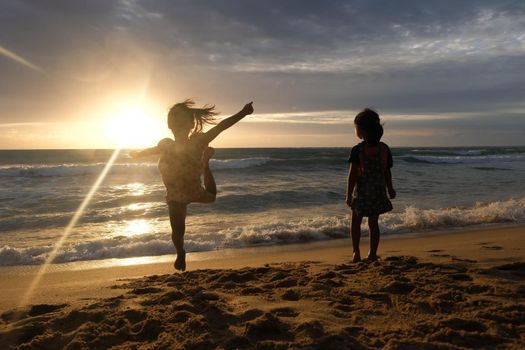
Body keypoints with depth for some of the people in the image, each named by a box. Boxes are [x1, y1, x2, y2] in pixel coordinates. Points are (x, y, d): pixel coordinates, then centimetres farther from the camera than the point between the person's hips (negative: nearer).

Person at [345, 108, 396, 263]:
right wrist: (390, 189, 18)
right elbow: (387, 172, 5)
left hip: (362, 190, -4)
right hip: (379, 190, 4)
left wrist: (348, 194, -10)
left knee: (356, 222, 12)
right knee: (374, 223, 13)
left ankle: (356, 252, 6)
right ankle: (373, 253, 17)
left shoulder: (357, 150, -14)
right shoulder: (384, 148, -1)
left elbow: (353, 173, -15)